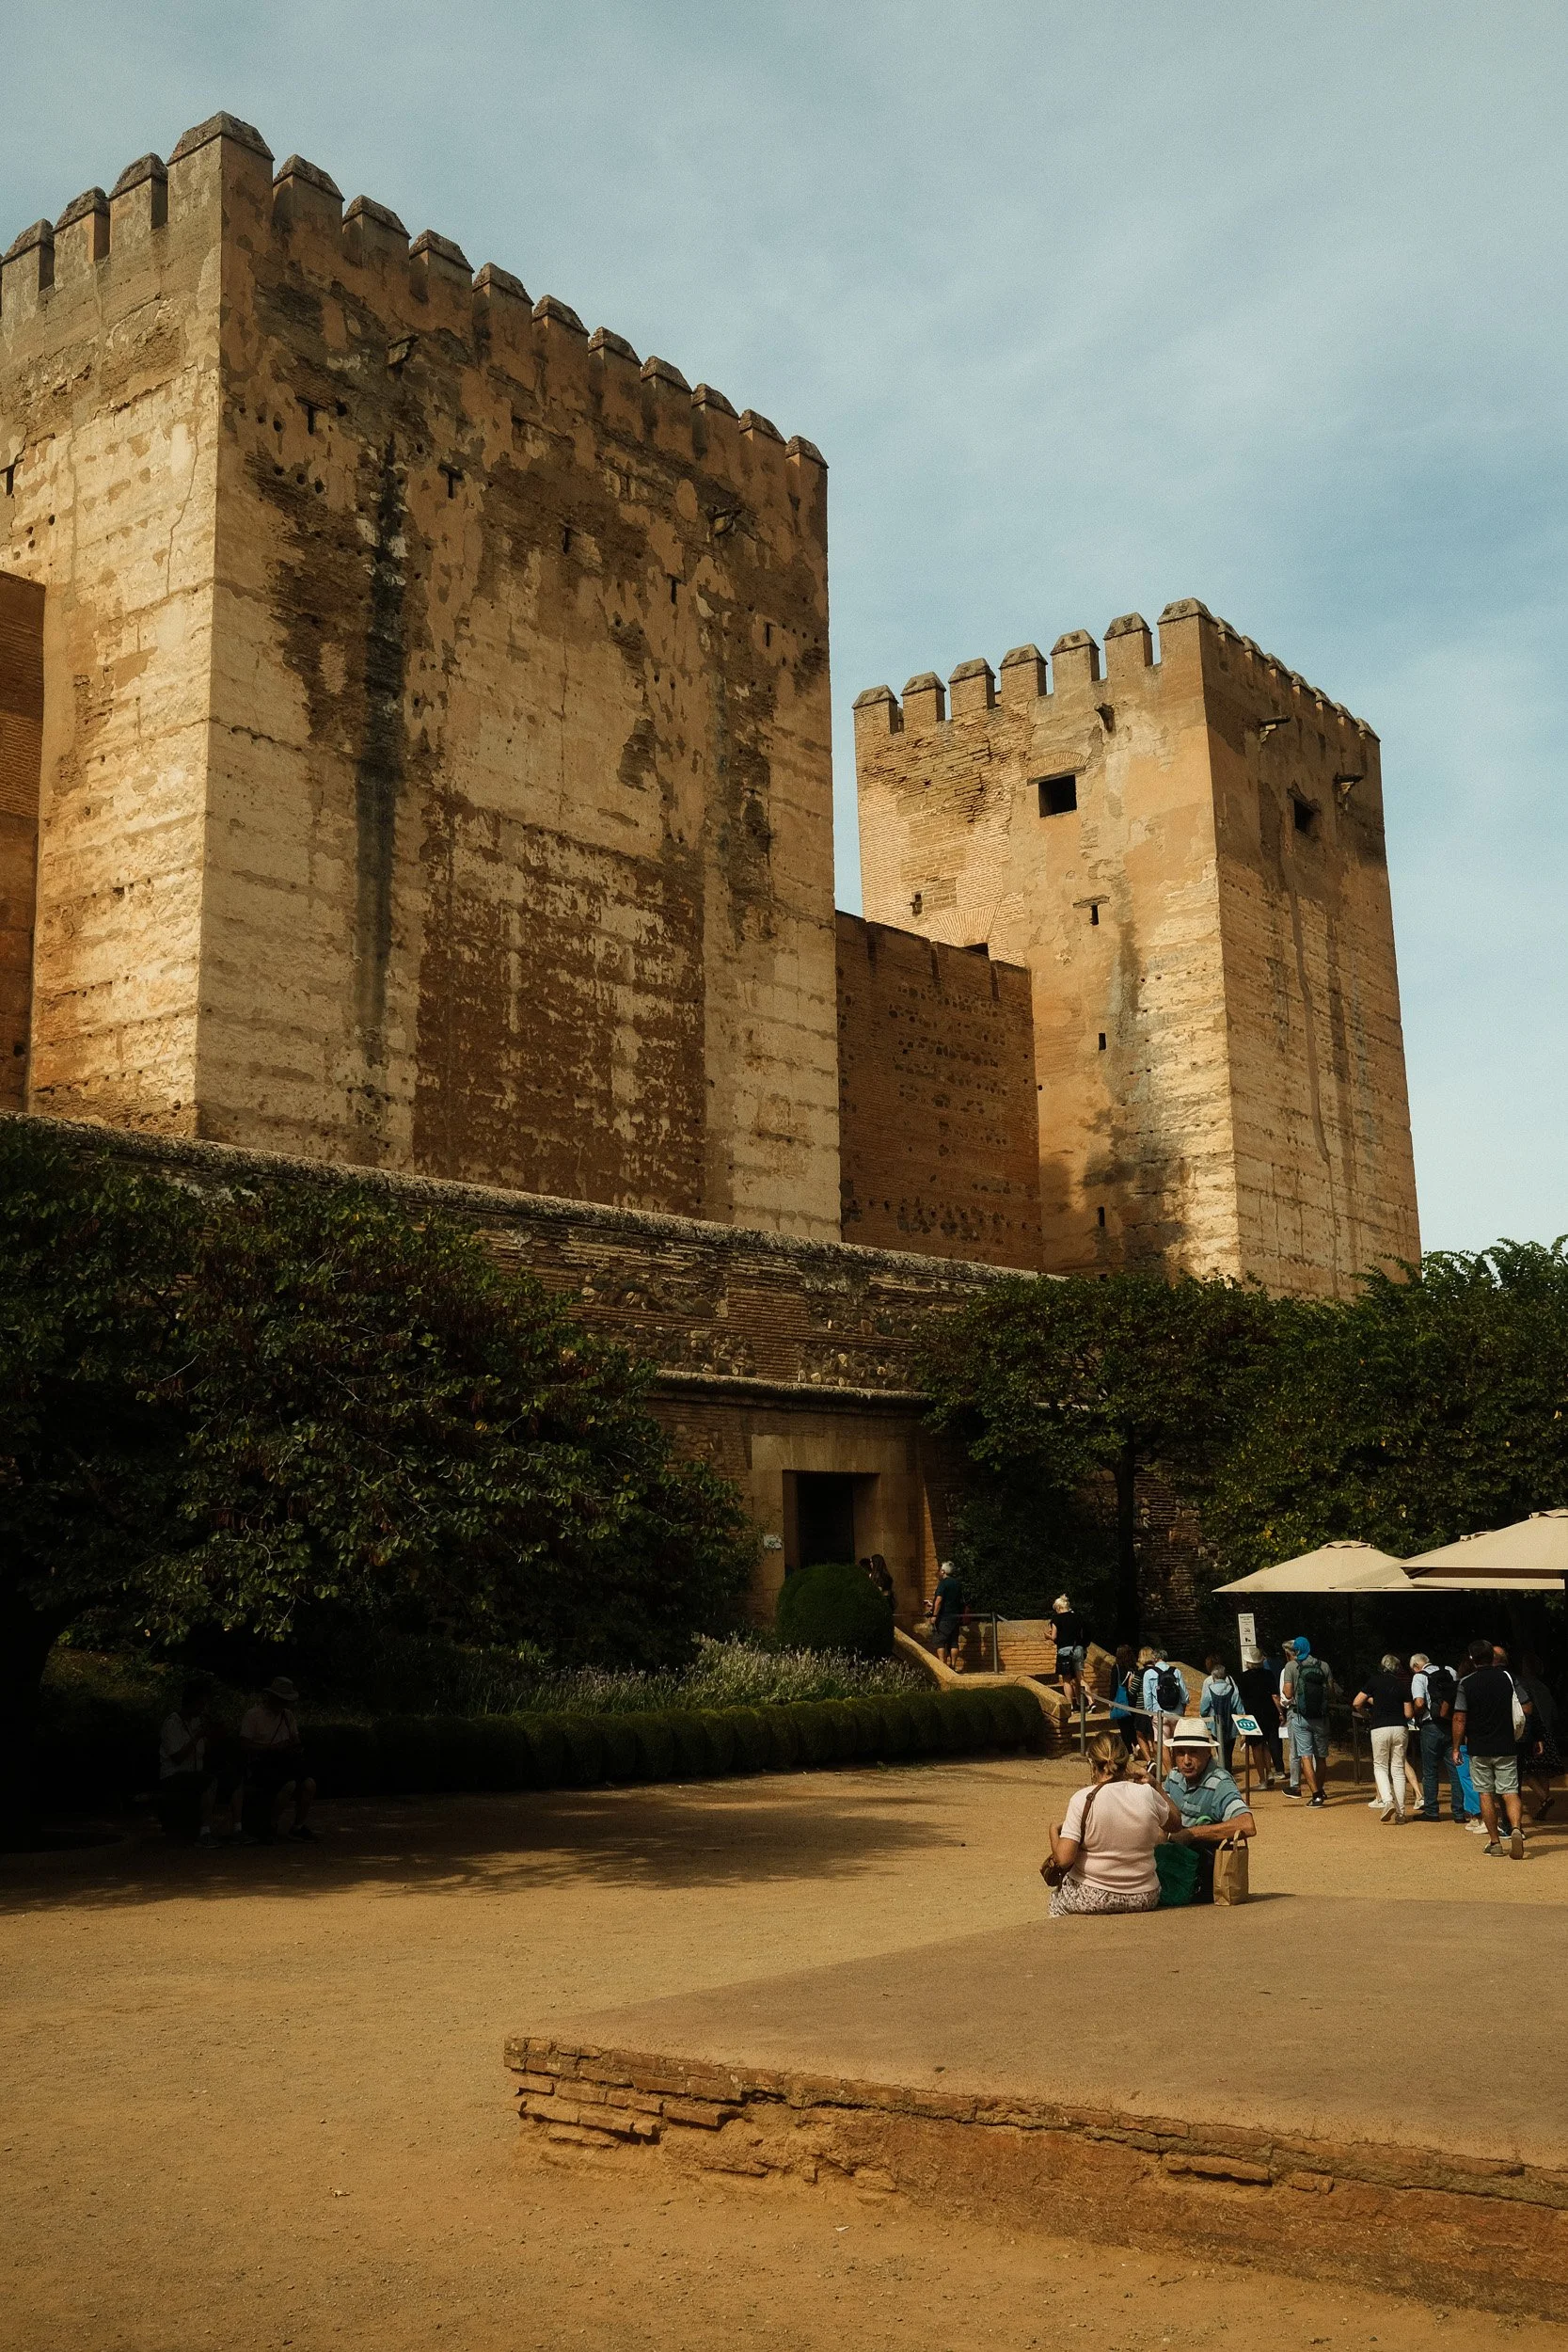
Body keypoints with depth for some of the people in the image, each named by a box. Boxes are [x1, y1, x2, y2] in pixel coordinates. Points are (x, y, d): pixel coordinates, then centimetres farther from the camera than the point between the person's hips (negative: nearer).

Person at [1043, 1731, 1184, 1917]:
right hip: (1144, 1900, 2)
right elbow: (1176, 1824, 11)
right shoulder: (1147, 1794, -9)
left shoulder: (1082, 1799, -16)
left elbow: (1063, 1859, -18)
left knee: (1057, 1896, 30)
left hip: (1092, 1899, -2)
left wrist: (1054, 1831, 0)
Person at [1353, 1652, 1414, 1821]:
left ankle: (1387, 1801, -12)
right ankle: (1400, 1812, 7)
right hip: (1400, 1728, 2)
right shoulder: (1403, 1685, 7)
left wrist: (1366, 1715, 17)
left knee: (1380, 1766, 10)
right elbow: (1409, 1713, 4)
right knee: (1398, 1769, 9)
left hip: (1380, 1729, -2)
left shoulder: (1375, 1681, 1)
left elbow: (1357, 1703, -2)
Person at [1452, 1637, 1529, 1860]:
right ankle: (1516, 1828, -22)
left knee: (1486, 1794, 9)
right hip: (1507, 1747, 1)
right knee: (1510, 1792, 3)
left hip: (1479, 1749, -1)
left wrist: (1456, 1747, 0)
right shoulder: (1507, 1677, 0)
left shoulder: (1466, 1683, -6)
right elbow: (1527, 1708, 3)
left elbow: (1459, 1719, -9)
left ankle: (1494, 1843, 10)